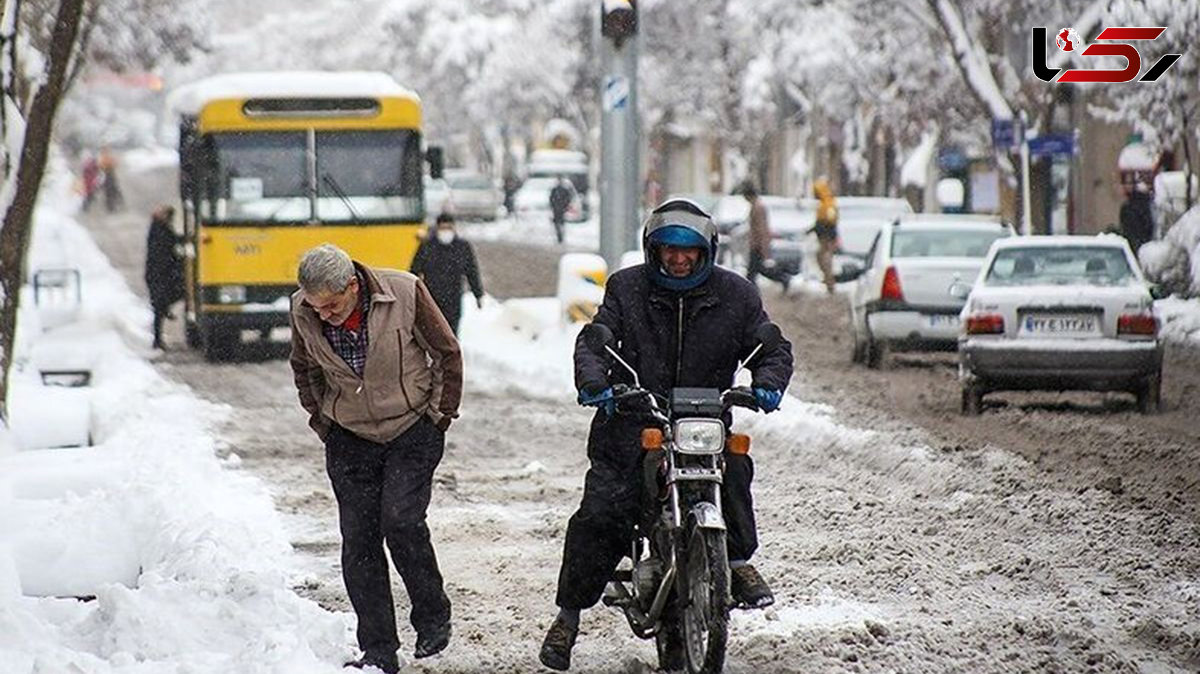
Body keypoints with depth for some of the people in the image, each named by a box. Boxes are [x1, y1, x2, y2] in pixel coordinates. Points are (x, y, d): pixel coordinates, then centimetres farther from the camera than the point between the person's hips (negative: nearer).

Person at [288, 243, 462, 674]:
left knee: (401, 521, -18)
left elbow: (447, 353, -3)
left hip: (413, 430, -3)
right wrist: (320, 419, 11)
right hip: (349, 440, 3)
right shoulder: (304, 311, -10)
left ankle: (432, 617, 4)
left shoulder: (405, 293, -19)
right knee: (359, 541, -2)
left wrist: (443, 413, 1)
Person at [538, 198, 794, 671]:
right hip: (632, 421, 0)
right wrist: (594, 380, -24)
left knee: (734, 469, -30)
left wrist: (767, 383, -14)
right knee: (599, 513, -12)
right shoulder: (627, 288, 5)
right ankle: (568, 612, 0)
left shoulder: (735, 295, 7)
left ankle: (738, 560, -10)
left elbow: (773, 347, 9)